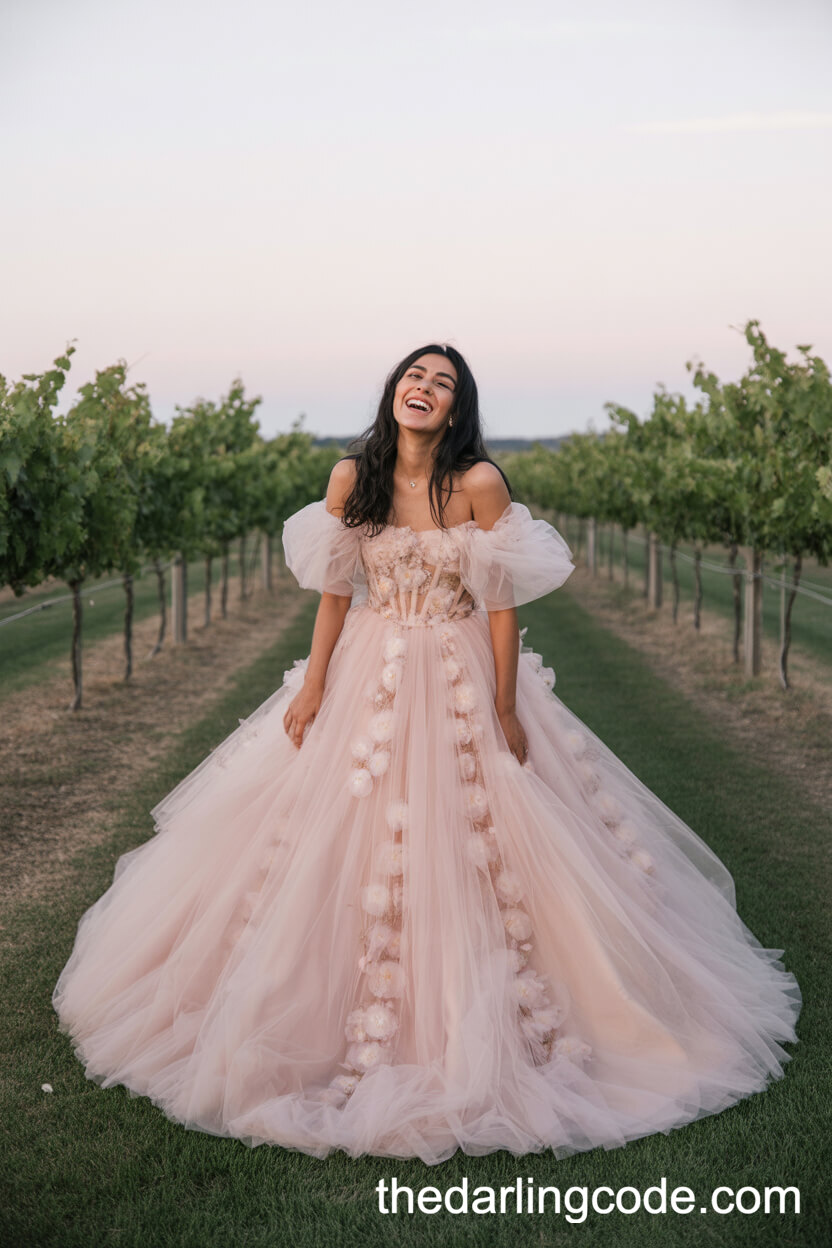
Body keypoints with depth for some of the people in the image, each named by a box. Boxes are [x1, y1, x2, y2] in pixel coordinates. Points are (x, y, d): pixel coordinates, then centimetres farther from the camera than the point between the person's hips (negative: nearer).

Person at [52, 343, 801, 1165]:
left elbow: (502, 601, -8)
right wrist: (312, 685, 1)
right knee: (348, 846, 8)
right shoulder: (352, 477, -2)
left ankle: (482, 1022, 23)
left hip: (462, 681, -3)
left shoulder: (480, 483, -11)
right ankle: (364, 1024, 26)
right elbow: (335, 589, 4)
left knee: (479, 846, 3)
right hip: (367, 673, 3)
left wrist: (506, 707, -8)